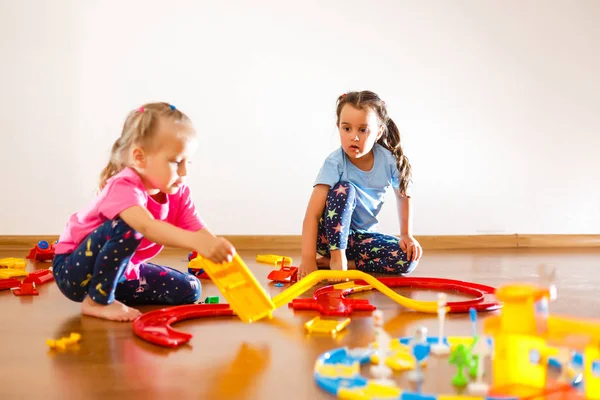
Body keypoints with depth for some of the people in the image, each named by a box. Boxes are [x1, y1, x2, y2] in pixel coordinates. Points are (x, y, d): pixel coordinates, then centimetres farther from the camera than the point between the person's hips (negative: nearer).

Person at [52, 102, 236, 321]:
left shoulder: (178, 194, -7)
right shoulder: (124, 187, -31)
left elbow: (200, 231, -18)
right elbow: (147, 227, -50)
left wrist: (224, 256, -40)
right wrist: (197, 242, -65)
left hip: (121, 271, 7)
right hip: (76, 271, -7)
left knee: (188, 289, 0)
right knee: (127, 227, -34)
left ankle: (111, 291, 11)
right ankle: (98, 301, -18)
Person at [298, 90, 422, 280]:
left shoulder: (389, 161, -13)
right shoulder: (335, 162, -23)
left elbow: (404, 196, 8)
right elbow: (312, 214, -29)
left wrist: (407, 235, -1)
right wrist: (308, 260, -39)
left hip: (362, 235, 4)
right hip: (331, 235, -4)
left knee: (408, 259, -20)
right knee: (344, 189, -30)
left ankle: (340, 262, -11)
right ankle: (337, 257, -23)